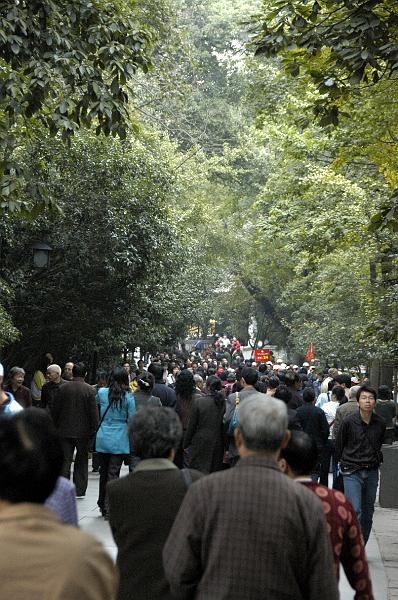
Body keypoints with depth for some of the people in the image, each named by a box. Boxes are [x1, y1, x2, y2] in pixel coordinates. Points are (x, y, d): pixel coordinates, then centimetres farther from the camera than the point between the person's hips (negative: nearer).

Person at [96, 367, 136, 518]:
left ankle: (102, 505, 25)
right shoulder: (128, 397, -8)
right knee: (113, 473, 0)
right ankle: (108, 508, -3)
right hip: (119, 440, -2)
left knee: (104, 472, 14)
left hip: (102, 439, 3)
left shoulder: (102, 392, -1)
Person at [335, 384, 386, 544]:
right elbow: (339, 445, 4)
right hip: (352, 472, -4)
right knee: (355, 511, -15)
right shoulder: (349, 422, -10)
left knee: (368, 512, 9)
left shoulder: (380, 423, 0)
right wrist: (345, 463, 12)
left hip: (372, 472, 4)